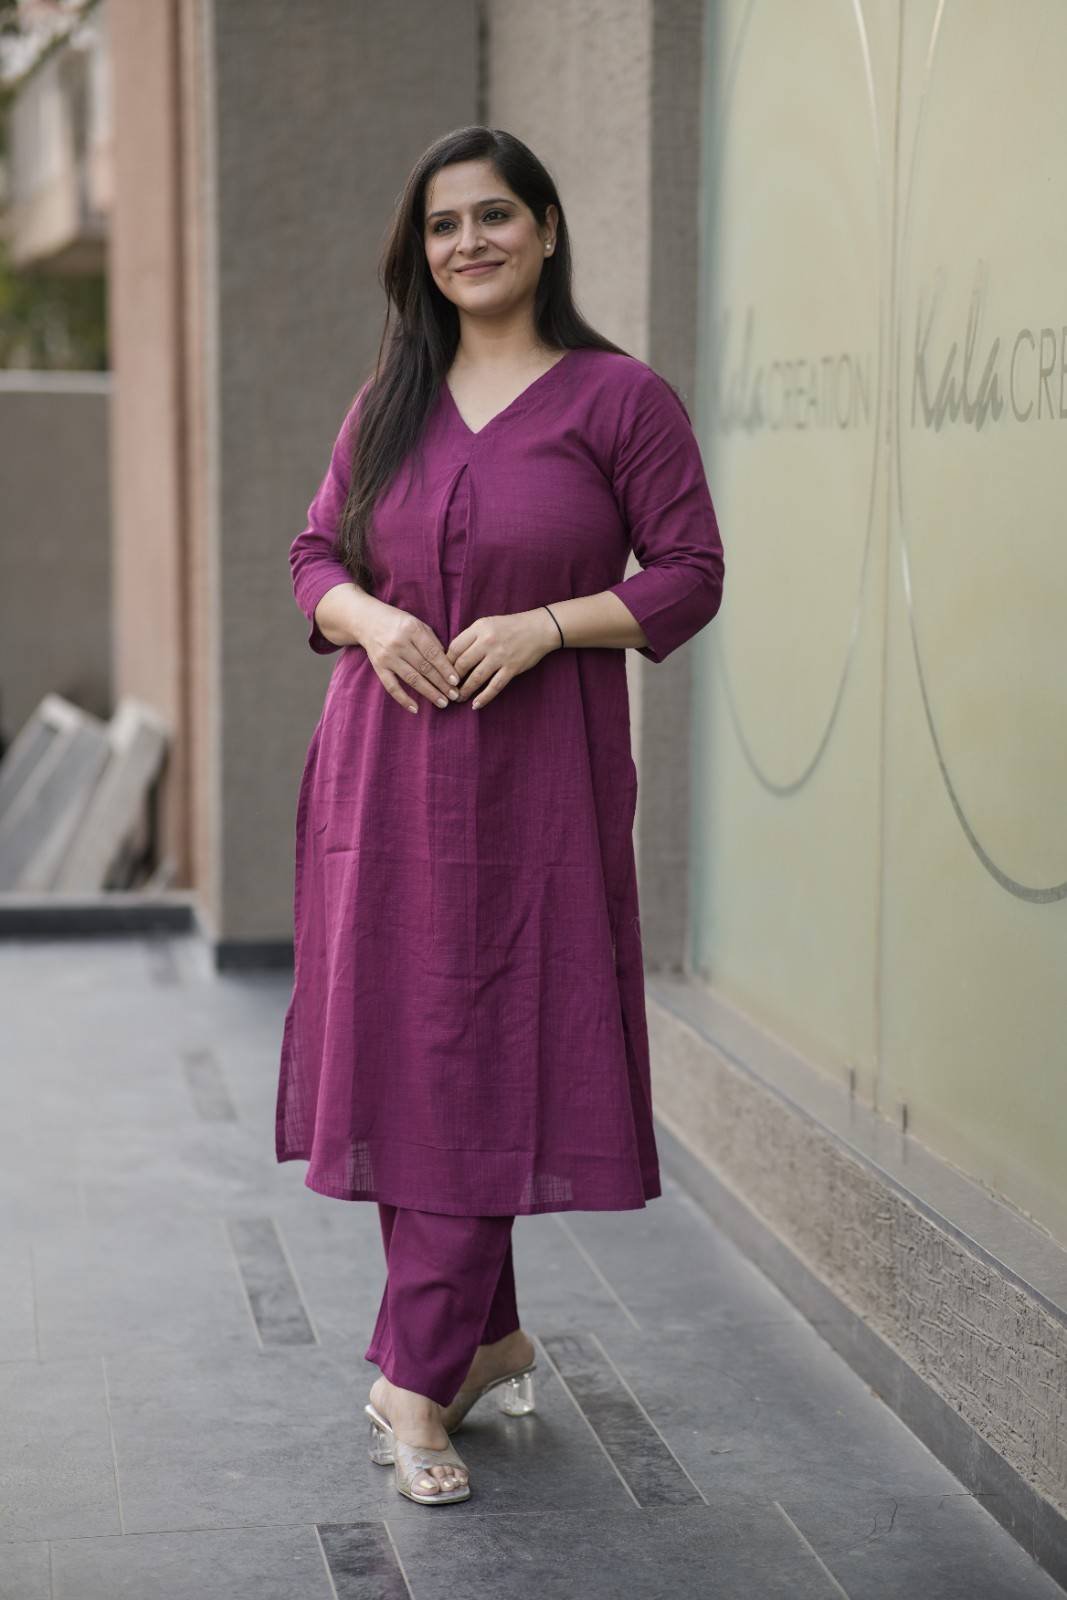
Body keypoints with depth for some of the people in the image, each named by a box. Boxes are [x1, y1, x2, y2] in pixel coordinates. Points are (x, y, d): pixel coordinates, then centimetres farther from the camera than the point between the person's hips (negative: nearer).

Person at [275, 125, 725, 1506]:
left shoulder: (620, 398, -2)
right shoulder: (386, 402, 11)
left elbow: (689, 574, -3)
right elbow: (316, 552, 14)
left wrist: (544, 626, -16)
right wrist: (370, 619, -8)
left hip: (534, 777, -4)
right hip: (384, 771, 5)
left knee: (482, 1071, -6)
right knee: (396, 1062, 6)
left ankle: (416, 1379, -1)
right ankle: (486, 1338, 22)